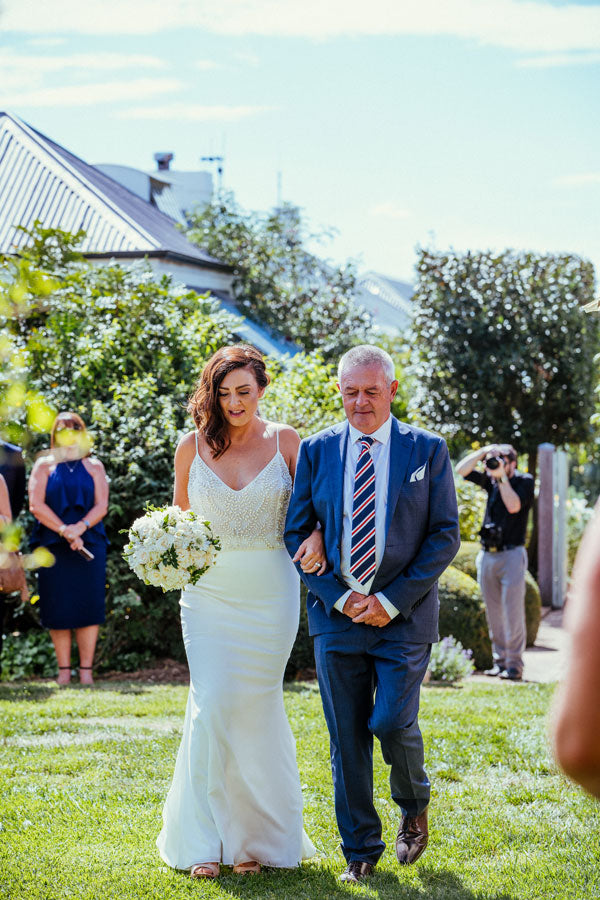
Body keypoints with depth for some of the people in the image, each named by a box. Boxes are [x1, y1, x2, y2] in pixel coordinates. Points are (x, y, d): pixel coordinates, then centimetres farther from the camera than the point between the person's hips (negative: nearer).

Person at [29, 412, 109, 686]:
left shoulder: (94, 466, 12)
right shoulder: (44, 465, 9)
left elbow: (101, 506, 2)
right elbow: (36, 504, -2)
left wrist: (80, 527, -16)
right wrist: (65, 531, -13)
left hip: (89, 544, 1)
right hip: (53, 547, 0)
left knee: (88, 607, -4)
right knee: (58, 609, -1)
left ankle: (86, 670, 0)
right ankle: (64, 671, 6)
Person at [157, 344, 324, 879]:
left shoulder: (285, 442, 0)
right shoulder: (193, 447, 2)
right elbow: (179, 517, 13)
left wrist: (316, 537, -15)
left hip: (269, 593, 0)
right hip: (209, 591, 1)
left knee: (256, 709, 5)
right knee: (212, 707, -6)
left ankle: (255, 838, 20)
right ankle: (206, 840, 3)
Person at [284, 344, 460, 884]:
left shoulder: (427, 450, 1)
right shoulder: (316, 450, 5)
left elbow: (445, 535, -1)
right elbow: (296, 533, 6)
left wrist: (393, 600, -10)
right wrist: (337, 596, -7)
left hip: (404, 614, -2)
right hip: (336, 614, 2)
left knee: (393, 722, -10)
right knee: (347, 736, 4)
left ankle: (415, 806, 22)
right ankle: (360, 850, 17)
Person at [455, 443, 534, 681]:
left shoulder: (524, 481, -2)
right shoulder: (490, 480, 12)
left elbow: (514, 506, -17)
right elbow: (462, 470, 9)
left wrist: (502, 476, -14)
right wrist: (484, 452, -1)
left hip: (511, 554, -5)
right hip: (487, 555, 5)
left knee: (513, 610, -8)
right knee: (493, 612, 6)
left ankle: (514, 664, -6)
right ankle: (500, 660, 12)